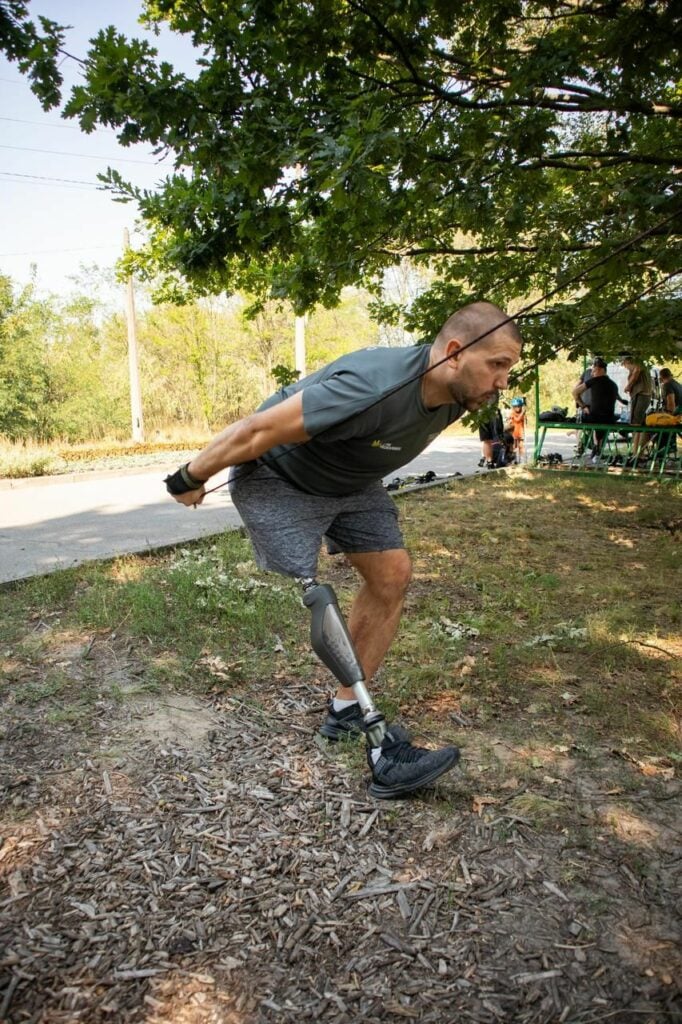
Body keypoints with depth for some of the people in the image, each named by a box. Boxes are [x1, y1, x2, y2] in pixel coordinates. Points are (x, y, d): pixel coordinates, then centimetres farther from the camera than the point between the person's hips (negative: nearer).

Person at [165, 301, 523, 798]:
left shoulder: (457, 397, -12)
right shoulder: (374, 387, -39)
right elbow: (259, 429, -32)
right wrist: (191, 479, -19)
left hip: (348, 479, 8)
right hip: (278, 479, -8)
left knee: (392, 574, 0)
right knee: (317, 598, -17)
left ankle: (347, 708, 13)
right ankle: (381, 746, -12)